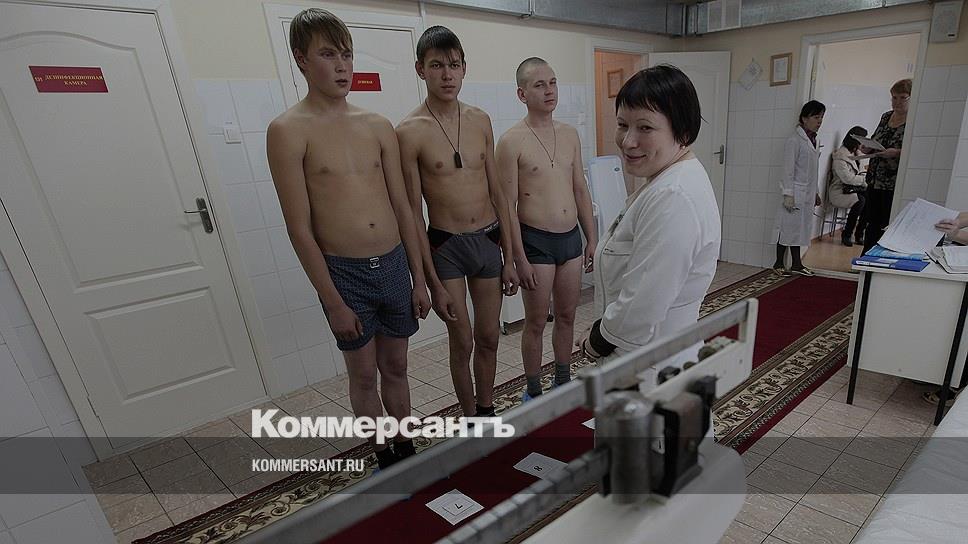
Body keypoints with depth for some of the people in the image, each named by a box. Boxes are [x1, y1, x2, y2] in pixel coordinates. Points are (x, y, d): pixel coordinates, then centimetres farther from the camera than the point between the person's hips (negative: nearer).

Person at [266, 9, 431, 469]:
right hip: (344, 273, -4)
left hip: (394, 265, 4)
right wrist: (333, 301, -11)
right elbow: (299, 229, -10)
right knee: (363, 374, 12)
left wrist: (419, 279, 7)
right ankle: (385, 460, 35)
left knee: (395, 366, 18)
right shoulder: (288, 131, -8)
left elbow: (403, 210, 7)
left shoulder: (378, 126, 5)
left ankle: (406, 450, 38)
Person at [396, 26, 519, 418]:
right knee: (462, 342, 7)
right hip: (445, 246, -4)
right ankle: (470, 420, 32)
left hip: (489, 240, 4)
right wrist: (433, 282, -10)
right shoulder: (410, 131, -10)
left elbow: (497, 193, 8)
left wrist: (509, 257, 6)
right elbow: (413, 213, -9)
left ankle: (486, 412, 37)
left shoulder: (480, 121, 4)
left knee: (489, 337, 15)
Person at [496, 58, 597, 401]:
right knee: (536, 322, 6)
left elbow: (581, 190, 13)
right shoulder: (512, 141, -10)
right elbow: (508, 206, -12)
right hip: (536, 241, -6)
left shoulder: (570, 134, 8)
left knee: (567, 316, 17)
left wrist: (592, 238, 10)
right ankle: (533, 393, 26)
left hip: (571, 238, 6)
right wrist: (520, 259, -15)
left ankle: (563, 382, 36)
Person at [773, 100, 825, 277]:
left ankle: (796, 264, 18)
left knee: (801, 227, 11)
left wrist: (815, 192, 18)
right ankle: (779, 263, 8)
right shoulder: (794, 140, -11)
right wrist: (788, 194, -19)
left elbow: (813, 170, 18)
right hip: (796, 191, -8)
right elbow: (788, 169, -15)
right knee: (789, 227, -2)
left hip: (808, 193, 8)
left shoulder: (813, 140, 14)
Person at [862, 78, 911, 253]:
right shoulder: (886, 117, 12)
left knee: (888, 227, -1)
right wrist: (867, 147, 1)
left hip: (895, 184, -6)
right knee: (872, 223, 12)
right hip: (875, 179, 6)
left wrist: (897, 153, -24)